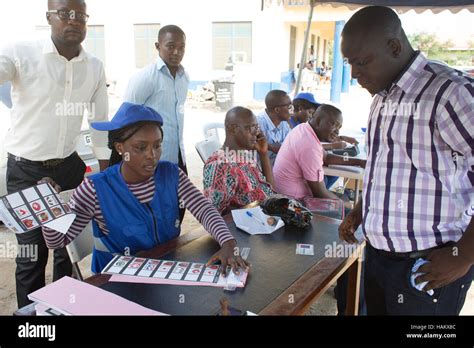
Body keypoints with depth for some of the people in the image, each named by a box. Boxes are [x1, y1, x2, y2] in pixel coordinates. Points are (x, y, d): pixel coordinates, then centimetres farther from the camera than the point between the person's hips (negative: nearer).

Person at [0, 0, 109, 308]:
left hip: (69, 166, 4)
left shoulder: (95, 67, 2)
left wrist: (104, 169, 10)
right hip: (25, 170, -3)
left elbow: (100, 120, 9)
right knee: (32, 252, 6)